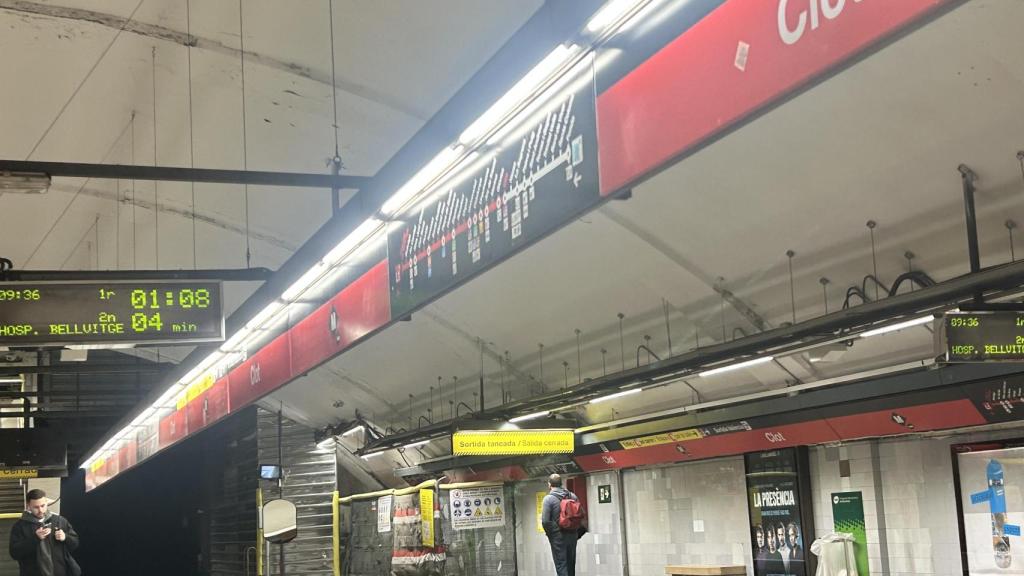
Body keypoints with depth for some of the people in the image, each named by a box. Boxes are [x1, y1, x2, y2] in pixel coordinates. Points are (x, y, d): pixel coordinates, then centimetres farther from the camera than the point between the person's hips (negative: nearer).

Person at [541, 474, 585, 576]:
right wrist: (577, 533, 10)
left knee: (561, 565, -3)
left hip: (558, 537, -5)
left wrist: (550, 534, -1)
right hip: (572, 536, 5)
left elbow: (545, 521, -16)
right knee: (571, 565, 14)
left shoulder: (548, 499, -10)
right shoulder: (572, 496, 6)